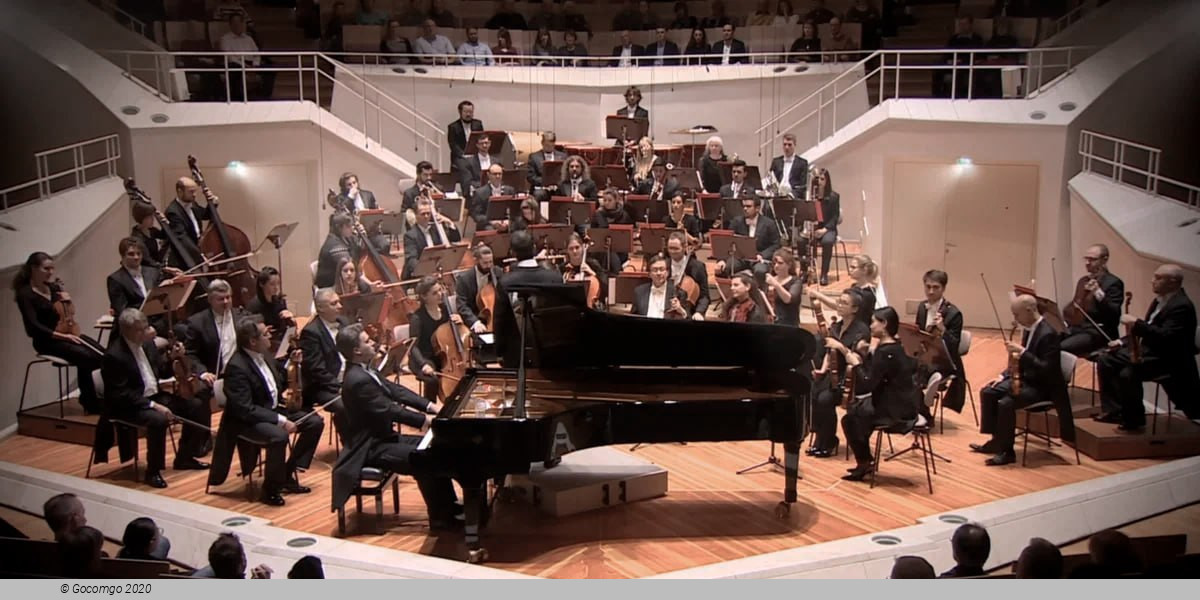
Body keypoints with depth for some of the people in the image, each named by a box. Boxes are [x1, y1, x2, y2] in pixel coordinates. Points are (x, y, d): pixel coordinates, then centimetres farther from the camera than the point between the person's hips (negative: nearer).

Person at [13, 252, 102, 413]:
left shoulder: (53, 287, 10)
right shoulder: (25, 294, -10)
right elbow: (33, 326, -19)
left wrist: (66, 300, -1)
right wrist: (62, 336, -26)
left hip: (65, 334, 7)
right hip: (46, 340, -7)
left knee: (102, 354, -19)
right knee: (85, 357, -29)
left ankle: (90, 399, -4)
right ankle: (91, 404, -10)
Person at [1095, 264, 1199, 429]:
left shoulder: (1182, 306, -20)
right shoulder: (1160, 300, 11)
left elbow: (1165, 336, -31)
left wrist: (1136, 322, -28)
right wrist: (1122, 341, 8)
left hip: (1168, 359, -11)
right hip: (1148, 350, 11)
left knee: (1128, 373, -30)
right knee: (1106, 360, 4)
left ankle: (1134, 419, -9)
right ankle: (1114, 411, 7)